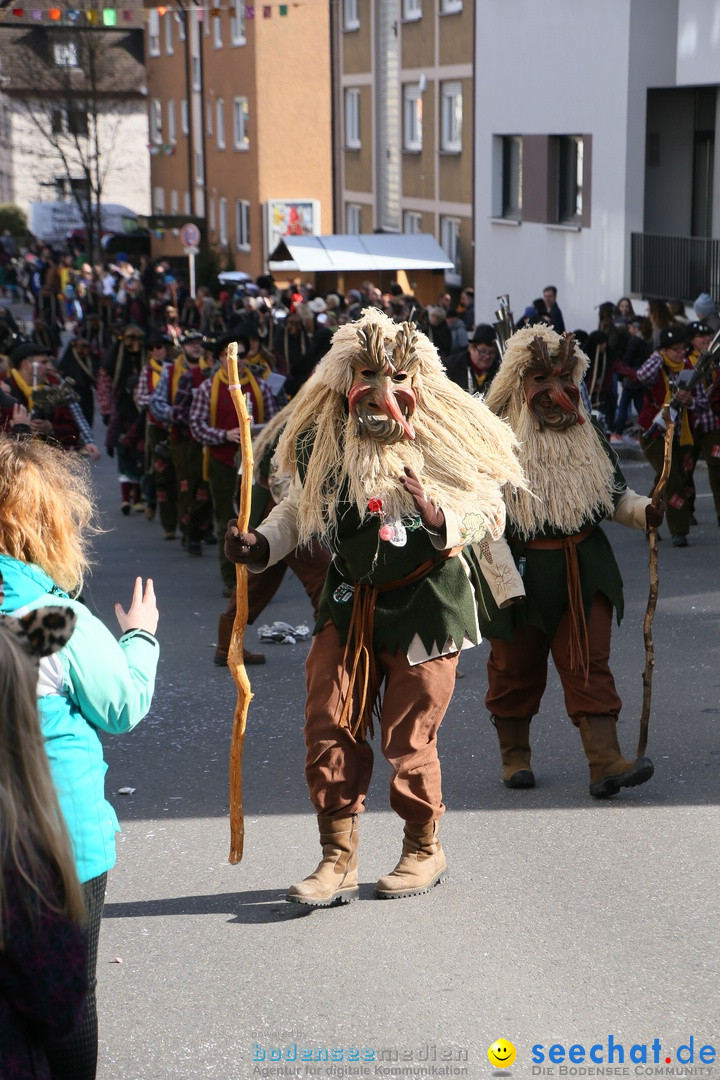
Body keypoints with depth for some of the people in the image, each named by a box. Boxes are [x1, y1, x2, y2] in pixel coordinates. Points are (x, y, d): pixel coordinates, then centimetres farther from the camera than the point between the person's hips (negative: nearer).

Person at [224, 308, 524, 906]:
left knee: (409, 737, 1)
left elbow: (481, 513, -9)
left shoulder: (444, 436, -11)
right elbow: (301, 508, 15)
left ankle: (424, 848, 24)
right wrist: (260, 545, -1)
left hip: (424, 604, -4)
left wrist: (439, 520, -29)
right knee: (329, 729, 0)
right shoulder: (322, 439, -1)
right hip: (349, 603, 4)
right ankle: (338, 860, 13)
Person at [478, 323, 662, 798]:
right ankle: (515, 756, 28)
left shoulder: (586, 434, 6)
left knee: (590, 665, -4)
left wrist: (644, 511, -6)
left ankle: (606, 762, -10)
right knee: (516, 667, 10)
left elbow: (614, 493, 16)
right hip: (523, 570, -3)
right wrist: (508, 583, -18)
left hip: (585, 569, 3)